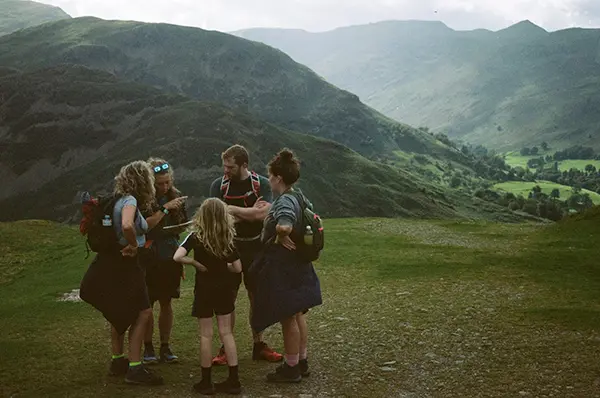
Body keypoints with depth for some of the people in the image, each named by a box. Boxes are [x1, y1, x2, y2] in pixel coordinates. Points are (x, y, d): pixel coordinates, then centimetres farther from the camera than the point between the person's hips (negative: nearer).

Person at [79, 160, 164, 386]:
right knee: (142, 313, -5)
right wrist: (133, 246, -22)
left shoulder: (120, 200, 9)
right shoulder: (130, 201, -19)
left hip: (113, 264, 10)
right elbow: (127, 225, -39)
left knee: (121, 315, 22)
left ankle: (118, 361, 33)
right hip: (122, 266, -10)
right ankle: (134, 369, -3)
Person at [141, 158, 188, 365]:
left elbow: (182, 227, 16)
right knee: (147, 303, 0)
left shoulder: (175, 196, 7)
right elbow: (145, 225, -18)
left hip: (170, 256, 4)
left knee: (166, 302, 8)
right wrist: (165, 208, -20)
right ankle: (148, 347, 11)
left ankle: (165, 347, 15)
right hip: (149, 256, -4)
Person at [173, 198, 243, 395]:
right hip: (224, 289, 3)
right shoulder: (228, 238, -3)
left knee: (206, 335, 5)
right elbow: (237, 268, 0)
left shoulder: (196, 236, -11)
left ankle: (206, 382, 11)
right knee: (226, 332, 10)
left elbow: (177, 257, -26)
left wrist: (195, 263, -12)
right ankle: (233, 380, 11)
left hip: (204, 290, -3)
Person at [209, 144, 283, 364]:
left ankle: (258, 345, 20)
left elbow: (262, 213, -19)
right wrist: (251, 211, -16)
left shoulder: (261, 184, -4)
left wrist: (232, 209, -14)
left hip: (255, 248, 1)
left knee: (257, 297, 8)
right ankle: (226, 348, 8)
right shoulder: (219, 185, -2)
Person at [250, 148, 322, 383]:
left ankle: (291, 369, 13)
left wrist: (280, 236, -21)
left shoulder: (284, 201, -23)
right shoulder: (299, 197, 5)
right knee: (298, 315, 18)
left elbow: (284, 226, -42)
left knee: (287, 318, 2)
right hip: (299, 265, 9)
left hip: (283, 268, -9)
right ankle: (302, 362, 30)